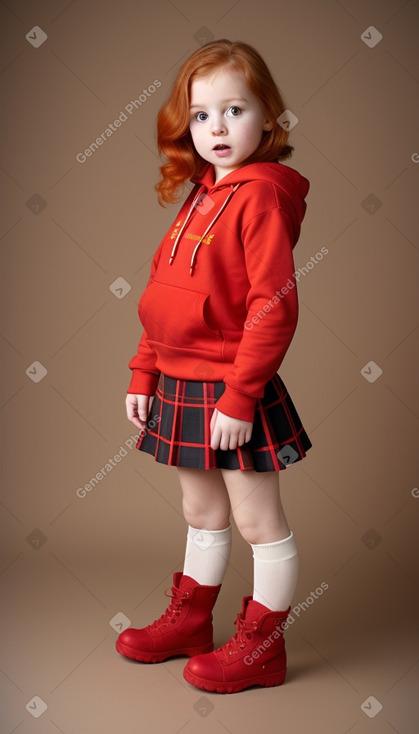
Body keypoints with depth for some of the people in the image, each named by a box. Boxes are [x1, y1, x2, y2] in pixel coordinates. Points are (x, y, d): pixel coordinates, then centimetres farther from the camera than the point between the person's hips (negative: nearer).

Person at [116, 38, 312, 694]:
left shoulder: (261, 195, -14)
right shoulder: (199, 196, 12)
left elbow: (274, 307, -21)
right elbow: (162, 296, 15)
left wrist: (238, 396, -22)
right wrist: (143, 374, 12)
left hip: (233, 393, -8)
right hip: (181, 386, 8)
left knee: (258, 520, 7)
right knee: (202, 514, 22)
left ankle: (262, 645, 23)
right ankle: (189, 620, 38)